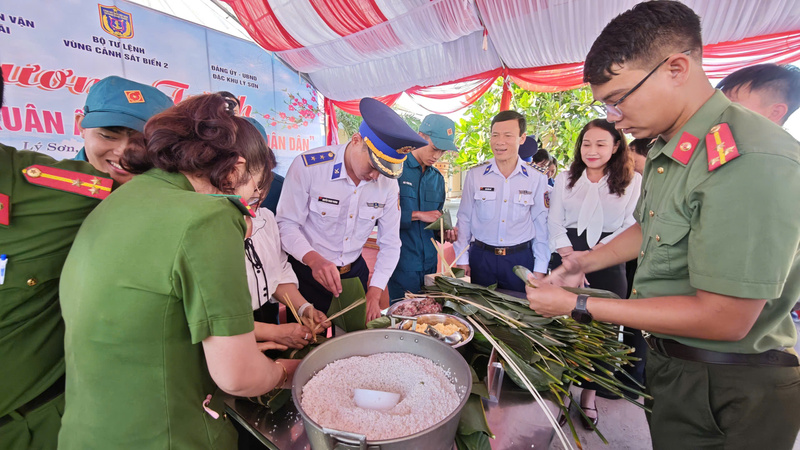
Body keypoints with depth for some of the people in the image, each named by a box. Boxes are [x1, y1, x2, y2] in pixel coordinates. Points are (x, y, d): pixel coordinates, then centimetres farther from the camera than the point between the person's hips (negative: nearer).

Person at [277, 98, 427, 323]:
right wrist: (314, 259, -36)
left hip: (354, 272, 4)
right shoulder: (308, 166, -21)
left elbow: (390, 244, -4)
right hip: (308, 272, -3)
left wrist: (374, 294, -11)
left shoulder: (388, 182, -9)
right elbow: (286, 225, -17)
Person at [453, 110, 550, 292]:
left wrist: (540, 269, 1)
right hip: (481, 257, 1)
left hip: (520, 258, 0)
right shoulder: (474, 175, -2)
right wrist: (462, 260, 1)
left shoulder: (537, 179, -3)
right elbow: (464, 219, 3)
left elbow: (541, 225, 3)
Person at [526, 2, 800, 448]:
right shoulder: (666, 151, 4)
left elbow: (724, 320, -27)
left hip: (731, 394, -8)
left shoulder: (753, 160, -26)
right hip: (669, 362, 8)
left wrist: (579, 306, -23)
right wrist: (588, 261, 8)